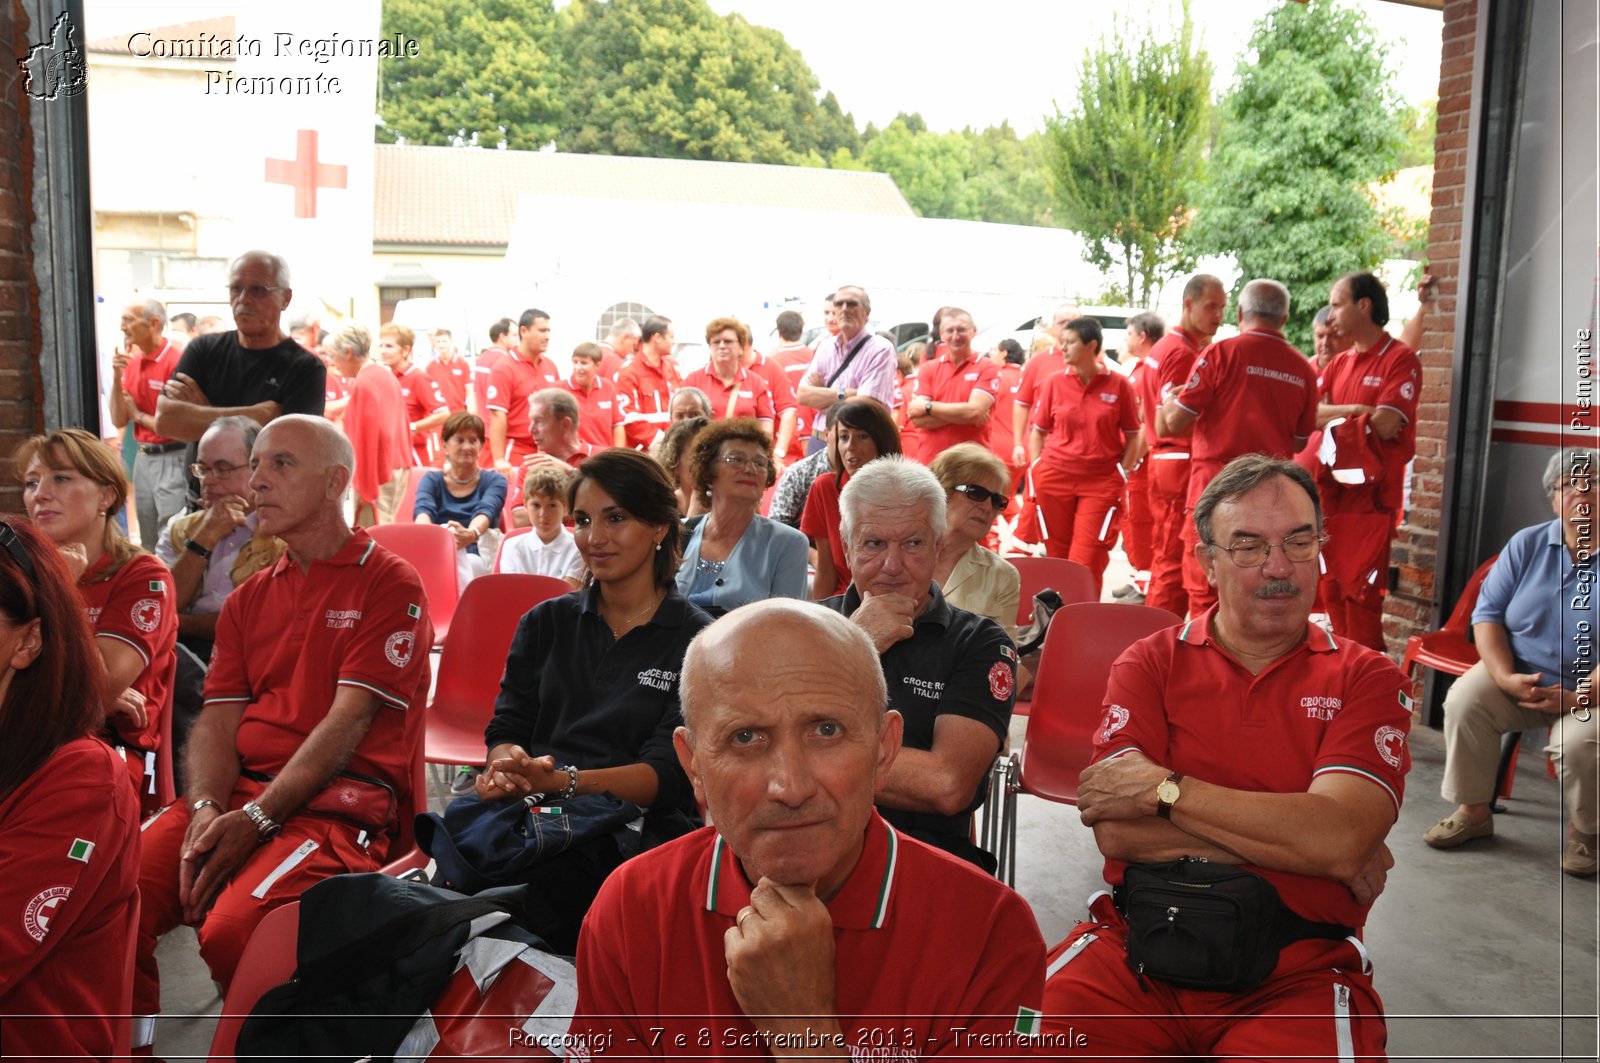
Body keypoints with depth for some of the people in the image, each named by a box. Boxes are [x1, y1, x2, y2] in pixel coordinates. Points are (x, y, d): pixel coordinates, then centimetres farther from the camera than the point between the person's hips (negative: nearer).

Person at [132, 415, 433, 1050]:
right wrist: (206, 809, -9)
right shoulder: (249, 600, 22)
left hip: (336, 801, -6)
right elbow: (217, 719, 12)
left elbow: (349, 719, -9)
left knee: (231, 928, -29)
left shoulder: (389, 585, 0)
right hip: (234, 791, 6)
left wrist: (256, 818, -16)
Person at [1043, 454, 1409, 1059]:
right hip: (1138, 947, 1)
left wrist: (1164, 788, -9)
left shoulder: (1366, 680, 7)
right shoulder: (1150, 663, 8)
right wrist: (1289, 837, -8)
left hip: (1295, 973, 0)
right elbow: (1117, 830, -7)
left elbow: (1339, 840, -11)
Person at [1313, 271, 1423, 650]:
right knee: (1333, 590, 8)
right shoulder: (1339, 363, 16)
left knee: (1360, 593, -5)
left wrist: (1336, 417, -3)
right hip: (1332, 491, 7)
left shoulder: (1401, 360, -5)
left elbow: (1385, 425, -16)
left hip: (1372, 494, -7)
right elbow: (1310, 414, 5)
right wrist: (1358, 412, -10)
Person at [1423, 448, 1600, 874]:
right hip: (1520, 676, 3)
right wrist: (1505, 677, -13)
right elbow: (1487, 612, 2)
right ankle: (1473, 811, -5)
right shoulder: (1527, 544, 3)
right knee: (1464, 699, -23)